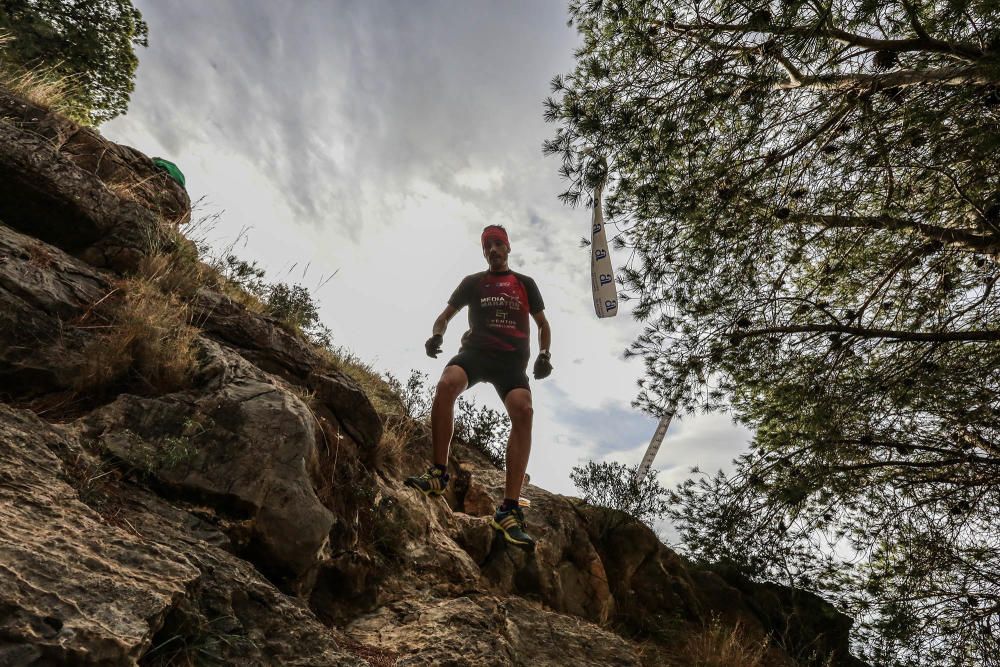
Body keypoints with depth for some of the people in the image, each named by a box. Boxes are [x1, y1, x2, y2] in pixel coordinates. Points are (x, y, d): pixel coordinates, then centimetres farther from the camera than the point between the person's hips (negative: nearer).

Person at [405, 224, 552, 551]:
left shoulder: (525, 283, 21)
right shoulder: (473, 282, 20)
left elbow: (543, 324, 22)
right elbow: (446, 315, 19)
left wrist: (544, 355, 2)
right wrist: (437, 335, -5)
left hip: (512, 358, 0)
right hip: (476, 350, 0)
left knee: (523, 410, -28)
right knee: (446, 384, -34)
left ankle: (508, 511, -30)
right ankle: (439, 473, -24)